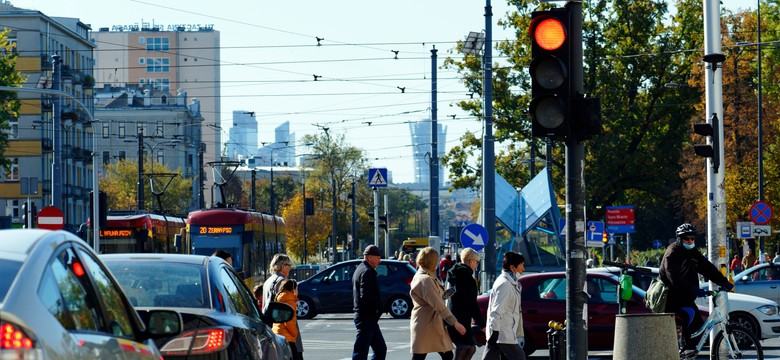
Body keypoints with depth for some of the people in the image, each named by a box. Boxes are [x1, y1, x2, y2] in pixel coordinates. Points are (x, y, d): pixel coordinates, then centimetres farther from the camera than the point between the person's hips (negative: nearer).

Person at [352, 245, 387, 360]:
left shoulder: (360, 269, 18)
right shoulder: (367, 272, -15)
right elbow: (366, 296, -25)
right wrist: (378, 306, -12)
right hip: (366, 317, -11)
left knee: (381, 350, 14)